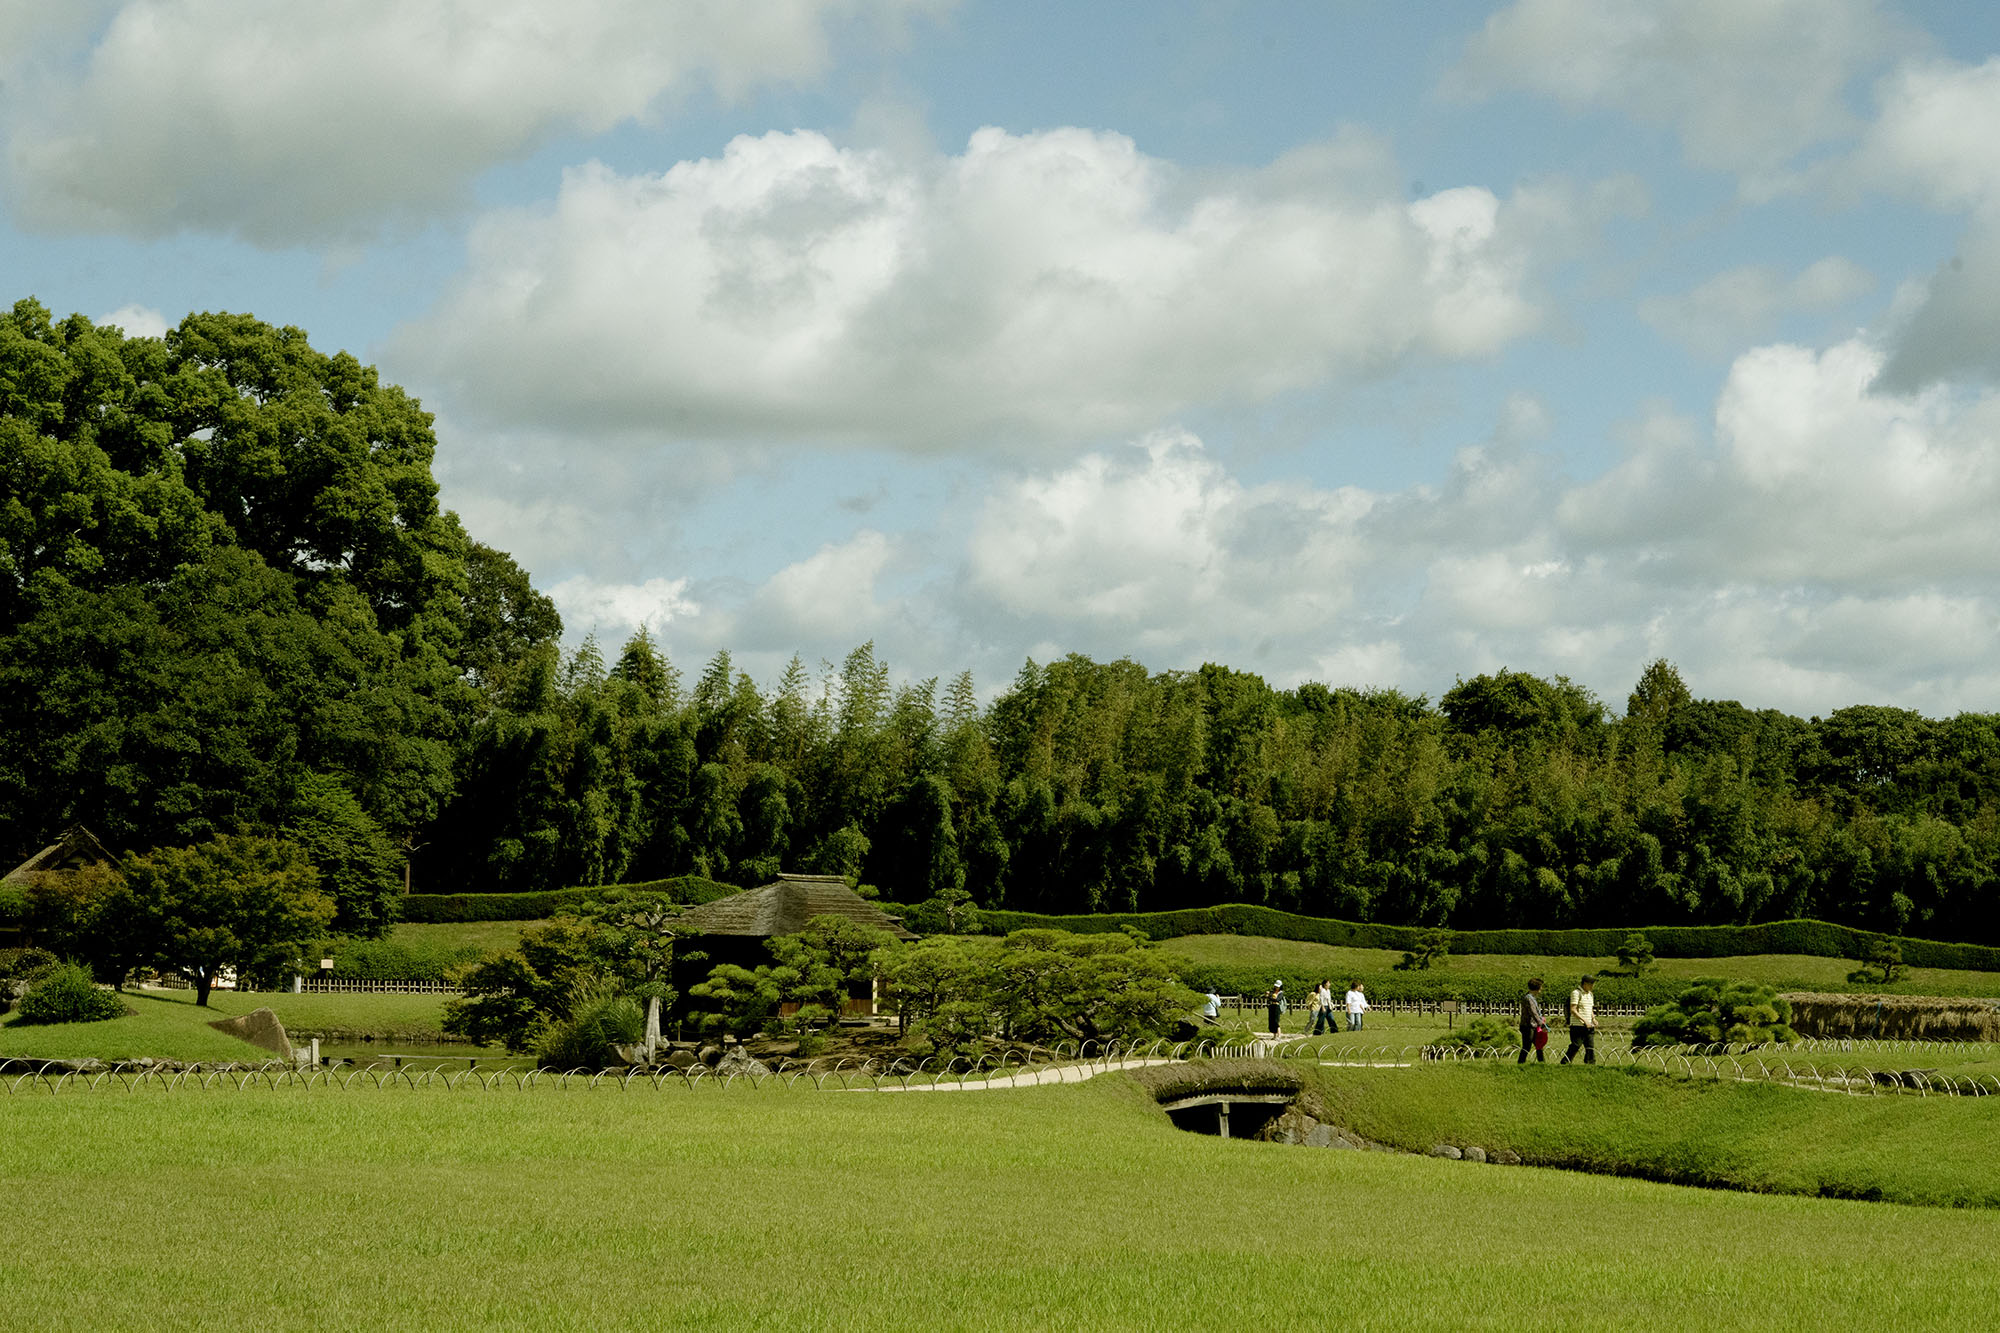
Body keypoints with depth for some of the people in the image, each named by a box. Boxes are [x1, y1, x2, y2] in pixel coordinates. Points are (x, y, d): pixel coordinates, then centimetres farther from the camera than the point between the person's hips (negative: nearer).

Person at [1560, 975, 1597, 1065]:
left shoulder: (1590, 994, 17)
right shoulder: (1576, 993, -9)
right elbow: (1573, 1010, -16)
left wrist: (1594, 1019, 4)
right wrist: (1584, 1020, -23)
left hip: (1589, 1026, 8)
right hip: (1578, 1026, -8)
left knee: (1591, 1048, 2)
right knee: (1575, 1047, -7)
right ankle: (1564, 1064, 1)